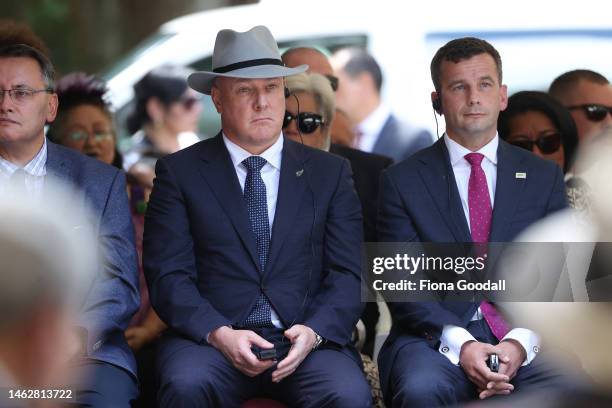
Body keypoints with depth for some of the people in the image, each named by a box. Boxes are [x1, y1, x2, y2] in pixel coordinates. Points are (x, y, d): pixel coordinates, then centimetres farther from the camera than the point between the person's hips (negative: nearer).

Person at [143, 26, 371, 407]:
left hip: (308, 339, 1)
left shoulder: (330, 173, 13)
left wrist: (314, 332, -13)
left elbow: (347, 275, 7)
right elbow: (168, 275, 1)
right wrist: (219, 334, -16)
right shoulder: (180, 172, 9)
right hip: (208, 336, -1)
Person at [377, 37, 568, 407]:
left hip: (524, 338, 1)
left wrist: (521, 342, -13)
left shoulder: (544, 177, 14)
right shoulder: (402, 181, 8)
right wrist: (460, 344, -17)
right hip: (435, 337, -1)